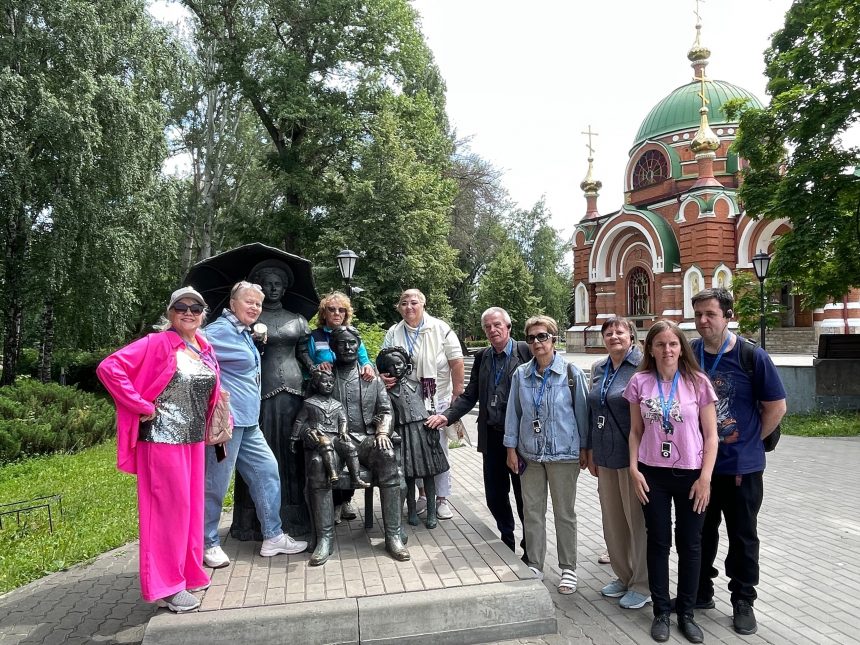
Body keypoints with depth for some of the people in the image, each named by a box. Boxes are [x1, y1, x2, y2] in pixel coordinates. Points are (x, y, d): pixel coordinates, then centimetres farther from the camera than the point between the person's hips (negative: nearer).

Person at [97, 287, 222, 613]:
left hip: (194, 440, 7)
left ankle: (187, 571, 31)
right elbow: (108, 368, -19)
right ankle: (167, 586, 14)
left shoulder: (205, 349, 8)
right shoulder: (157, 344, -12)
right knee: (169, 508, 1)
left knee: (191, 506, 15)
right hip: (163, 440, -7)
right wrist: (142, 407, -18)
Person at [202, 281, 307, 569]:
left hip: (248, 421, 10)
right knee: (215, 482, 2)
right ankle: (208, 544, 19)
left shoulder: (244, 334, 17)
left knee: (267, 470, 10)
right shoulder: (220, 331, -13)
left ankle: (273, 536, 18)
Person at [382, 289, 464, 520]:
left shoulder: (440, 329, -5)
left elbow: (456, 362, -5)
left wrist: (458, 395, -8)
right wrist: (385, 376, -16)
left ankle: (442, 499, 17)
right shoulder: (393, 334, 4)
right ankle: (422, 494, 28)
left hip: (439, 401, -3)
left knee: (440, 451, 3)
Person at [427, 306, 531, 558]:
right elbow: (470, 396, 8)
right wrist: (447, 415, -5)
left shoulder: (525, 351, -8)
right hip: (492, 437, 5)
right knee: (495, 497, 14)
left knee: (524, 496, 8)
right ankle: (507, 544, 35)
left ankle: (530, 550, 27)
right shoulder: (482, 357, 9)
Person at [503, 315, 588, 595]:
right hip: (529, 453, 3)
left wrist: (585, 448, -1)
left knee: (565, 513, 10)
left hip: (563, 453, -3)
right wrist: (511, 448, 3)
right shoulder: (521, 374, 1)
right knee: (532, 511, 11)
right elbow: (513, 412, 5)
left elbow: (582, 411, -2)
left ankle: (568, 568, 25)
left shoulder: (571, 373, -7)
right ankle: (534, 566, 26)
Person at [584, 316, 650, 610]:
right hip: (605, 456, 7)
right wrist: (590, 449, 15)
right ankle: (623, 576, 34)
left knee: (637, 519, 6)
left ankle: (642, 584, 22)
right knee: (612, 520, 16)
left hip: (633, 455, -7)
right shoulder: (599, 369, 10)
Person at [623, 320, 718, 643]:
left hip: (691, 474, 0)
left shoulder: (698, 382, -5)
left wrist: (705, 477, -7)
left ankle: (687, 614, 26)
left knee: (689, 544, 9)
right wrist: (634, 469, -3)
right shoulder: (640, 382, -2)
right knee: (658, 542, 10)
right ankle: (661, 612, 24)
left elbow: (711, 436, -3)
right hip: (652, 474, 1)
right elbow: (636, 431, 5)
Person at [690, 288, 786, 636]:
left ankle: (743, 602, 28)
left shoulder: (752, 356, -12)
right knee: (700, 533, 16)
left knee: (742, 537, 11)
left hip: (742, 466, -3)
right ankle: (700, 592, 33)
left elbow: (776, 406, -4)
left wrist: (750, 440, -1)